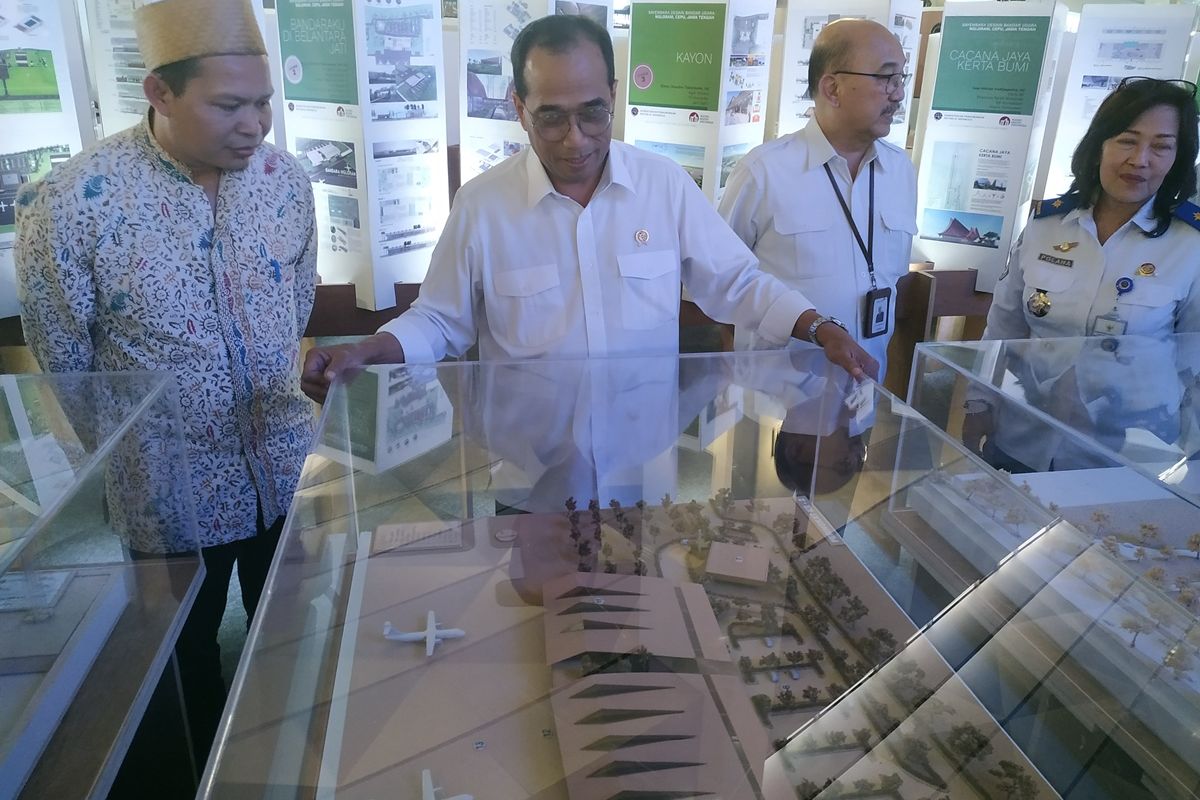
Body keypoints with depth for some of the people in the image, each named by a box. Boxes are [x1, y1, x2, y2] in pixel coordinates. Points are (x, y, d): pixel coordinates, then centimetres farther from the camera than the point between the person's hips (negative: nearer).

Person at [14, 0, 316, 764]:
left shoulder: (287, 179, -8)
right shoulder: (69, 205, -20)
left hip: (289, 472, 3)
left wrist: (283, 403, 9)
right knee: (191, 658, 23)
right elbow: (68, 373, -9)